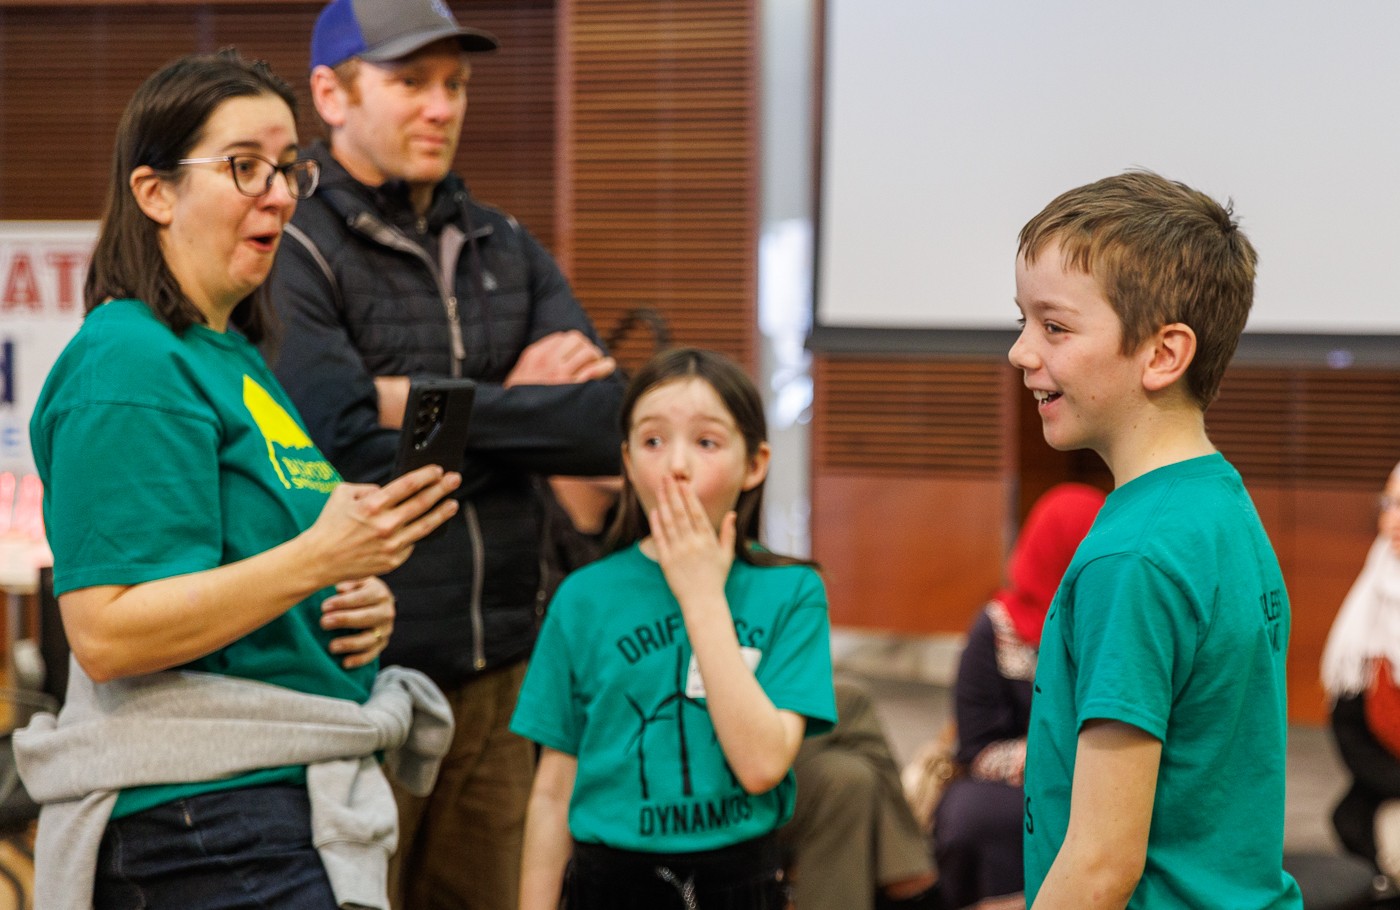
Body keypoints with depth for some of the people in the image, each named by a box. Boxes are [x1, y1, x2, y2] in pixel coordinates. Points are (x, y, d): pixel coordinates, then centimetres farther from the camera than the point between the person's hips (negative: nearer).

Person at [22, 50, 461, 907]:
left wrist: (361, 607, 8)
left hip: (289, 807, 10)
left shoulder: (238, 360, 18)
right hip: (202, 826, -10)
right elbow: (106, 633, -21)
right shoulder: (129, 365, -12)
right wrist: (320, 558, -27)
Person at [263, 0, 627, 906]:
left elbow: (615, 425, 1)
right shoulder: (290, 252, -6)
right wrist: (517, 408, -7)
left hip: (499, 670, 6)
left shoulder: (506, 249, 14)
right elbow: (353, 450, -18)